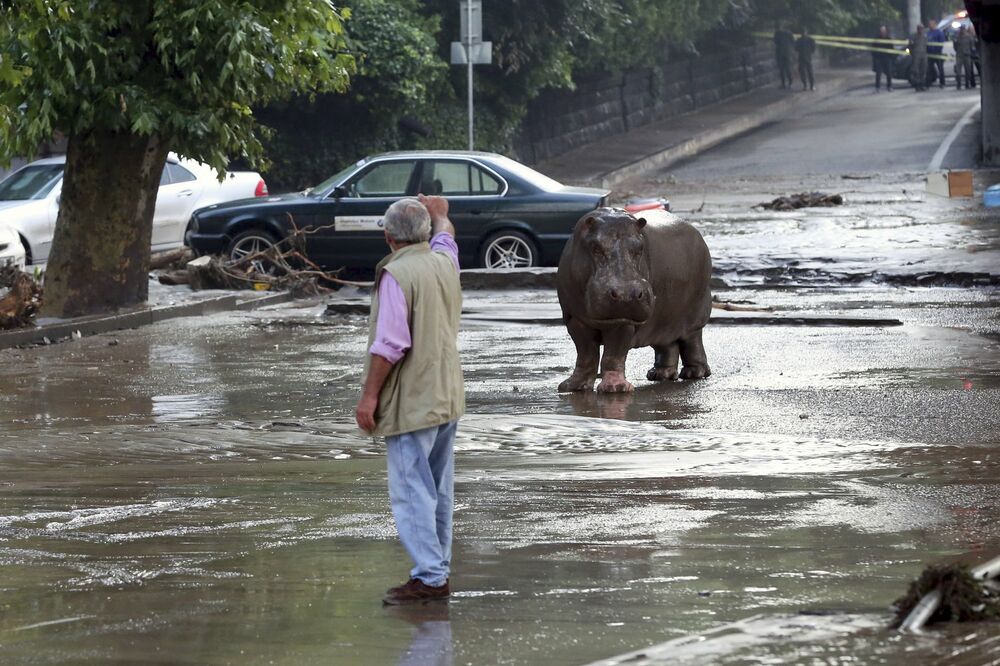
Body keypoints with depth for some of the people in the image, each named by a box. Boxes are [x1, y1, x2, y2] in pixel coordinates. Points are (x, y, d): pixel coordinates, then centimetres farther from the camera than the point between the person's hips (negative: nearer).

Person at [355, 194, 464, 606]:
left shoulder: (396, 274, -16)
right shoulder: (444, 263, 8)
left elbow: (390, 343, -21)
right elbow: (444, 238, 34)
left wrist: (369, 395, -16)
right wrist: (439, 215, 55)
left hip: (411, 402, -9)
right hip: (447, 398, 9)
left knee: (412, 491, -9)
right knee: (439, 491, 14)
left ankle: (429, 576, -14)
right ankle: (439, 571, 19)